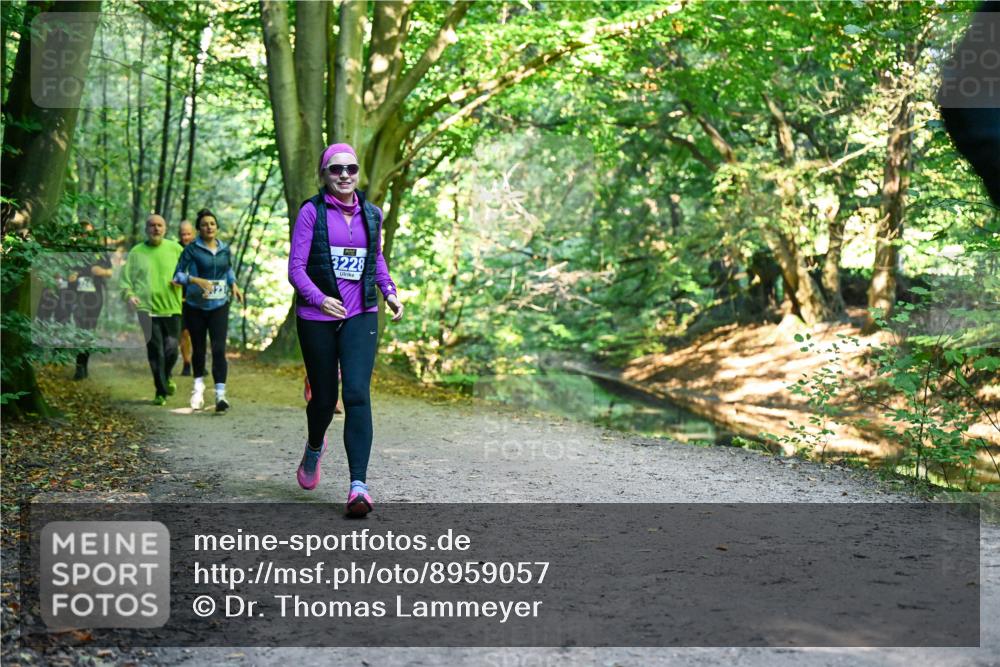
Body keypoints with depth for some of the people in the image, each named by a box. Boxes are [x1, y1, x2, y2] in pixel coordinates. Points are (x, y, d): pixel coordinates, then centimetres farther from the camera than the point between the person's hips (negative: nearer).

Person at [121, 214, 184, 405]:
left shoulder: (175, 249, 8)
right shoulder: (136, 252, 7)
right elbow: (125, 278, 9)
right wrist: (129, 295, -9)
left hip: (172, 307, 1)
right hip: (147, 308, 0)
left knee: (171, 349, -4)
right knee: (155, 352, -3)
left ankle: (166, 378, 27)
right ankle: (161, 391, 7)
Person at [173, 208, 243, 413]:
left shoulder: (225, 249, 7)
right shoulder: (192, 249, -5)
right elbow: (178, 274, -7)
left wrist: (234, 285, 8)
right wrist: (197, 280, -21)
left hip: (219, 306, 1)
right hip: (195, 306, -1)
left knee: (219, 349, -11)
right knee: (198, 348, 11)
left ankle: (220, 394, -15)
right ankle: (198, 384, 36)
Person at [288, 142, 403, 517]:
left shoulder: (371, 214, 8)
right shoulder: (311, 212, -3)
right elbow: (296, 268, -7)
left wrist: (389, 292, 7)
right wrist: (319, 299, -24)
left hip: (361, 316, 2)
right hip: (317, 317, -1)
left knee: (357, 395, -14)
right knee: (324, 397, 9)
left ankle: (358, 485, -17)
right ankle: (314, 449, 44)